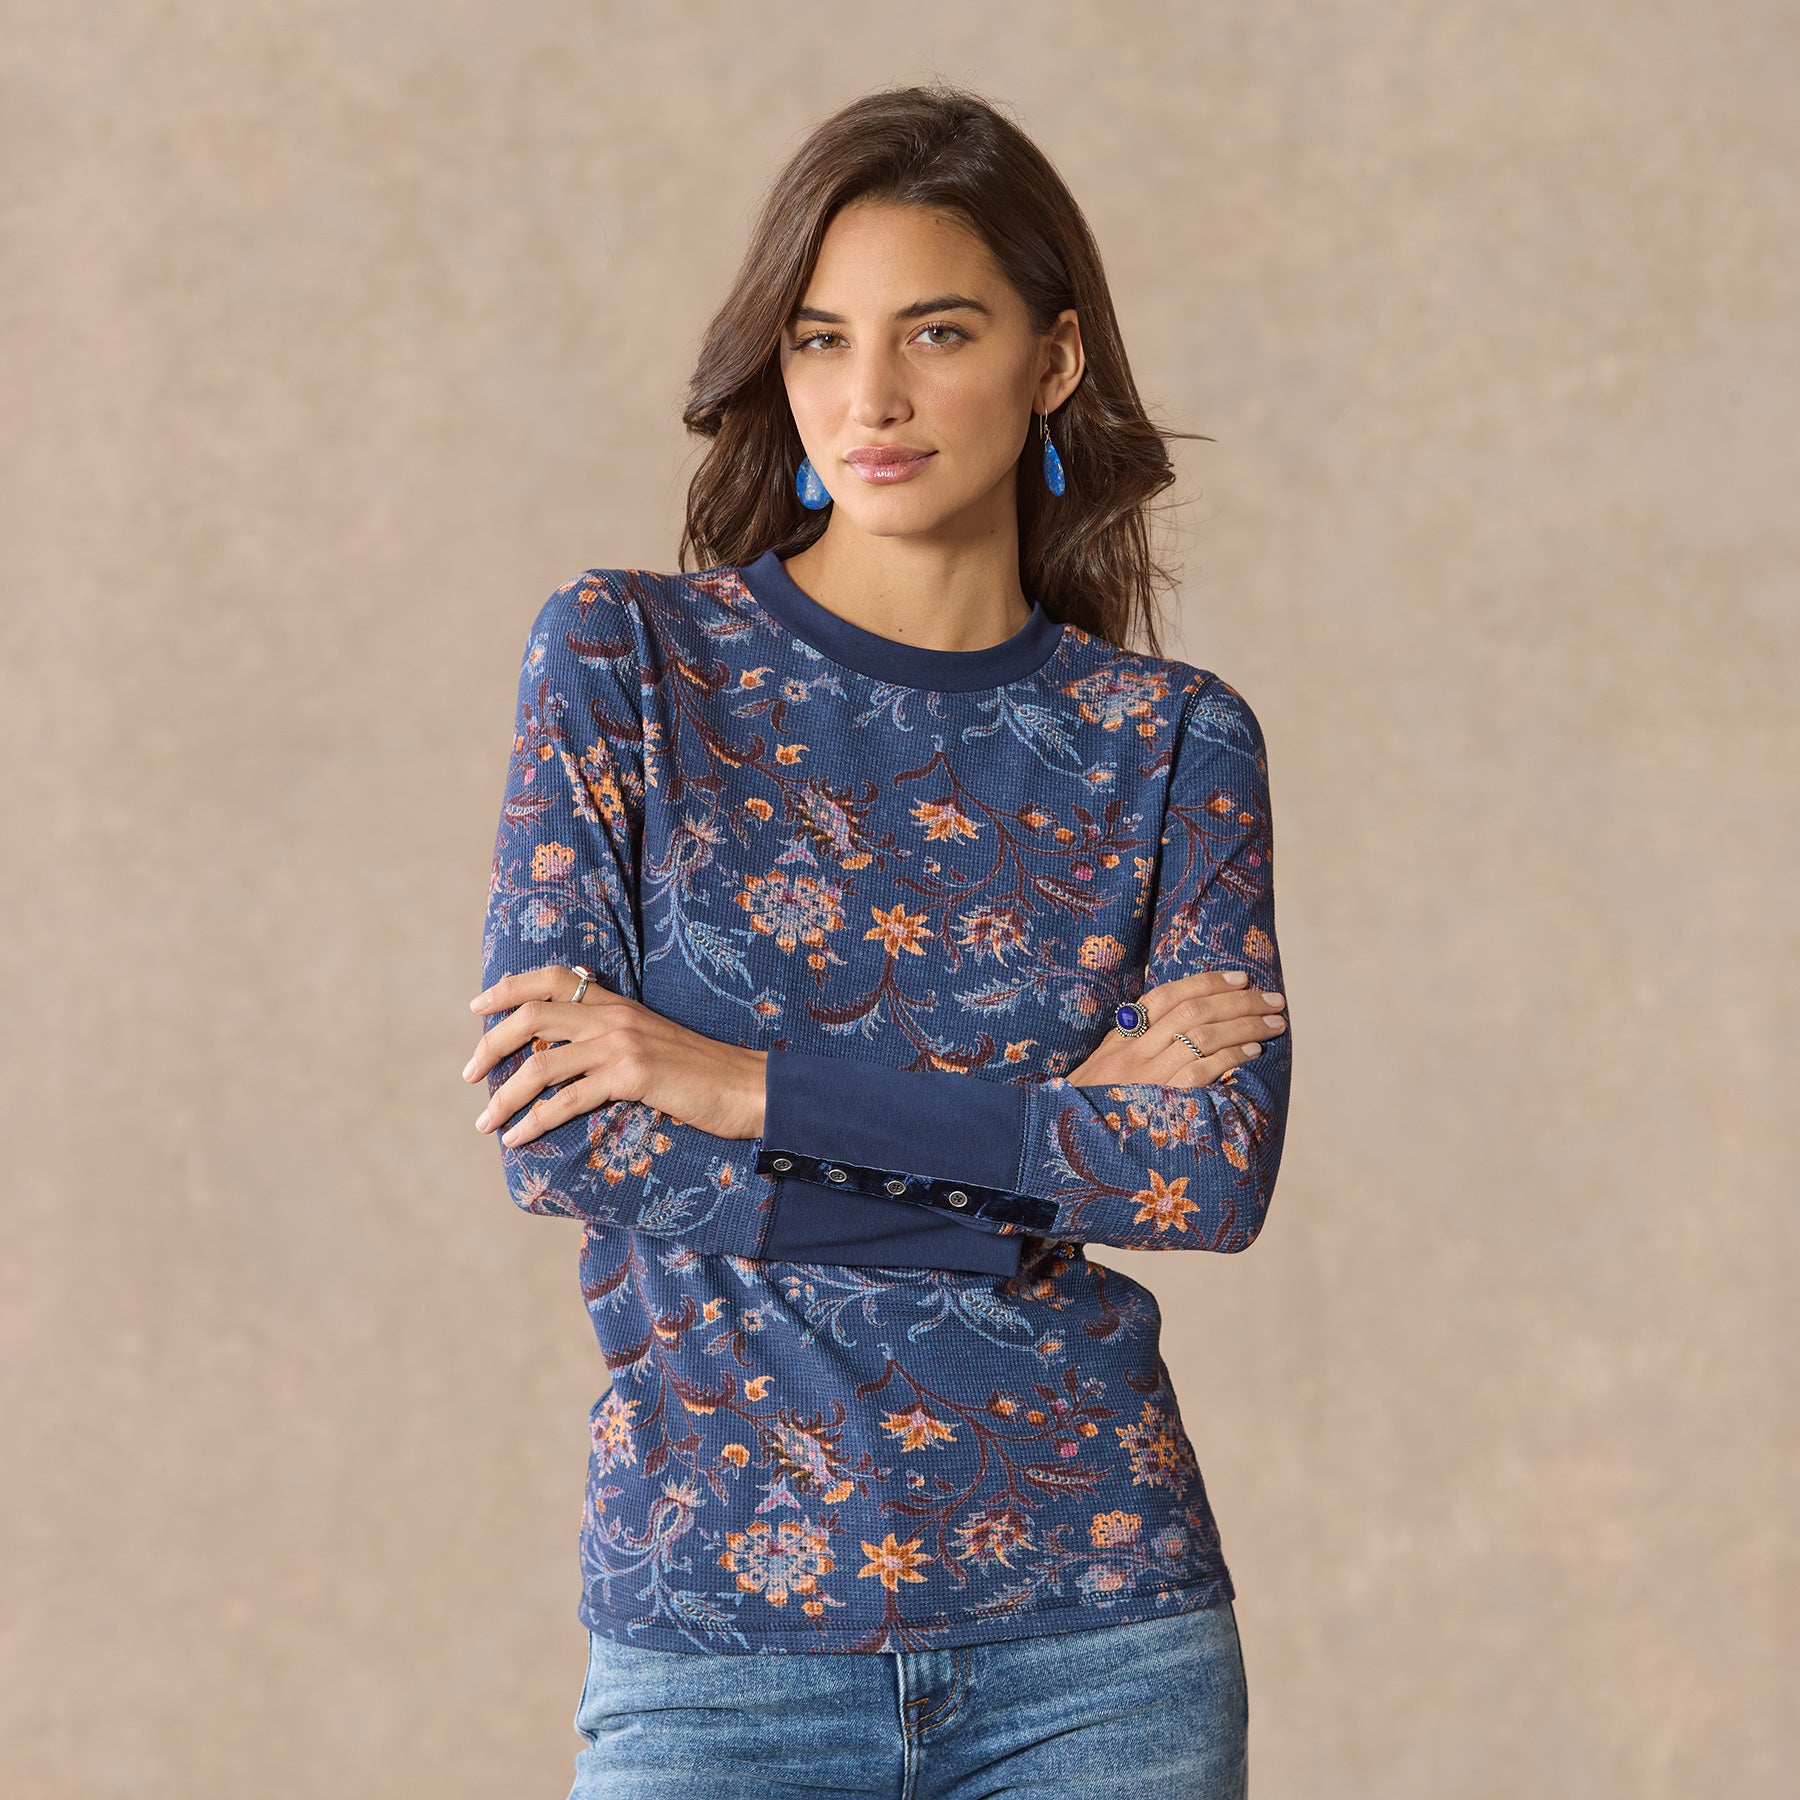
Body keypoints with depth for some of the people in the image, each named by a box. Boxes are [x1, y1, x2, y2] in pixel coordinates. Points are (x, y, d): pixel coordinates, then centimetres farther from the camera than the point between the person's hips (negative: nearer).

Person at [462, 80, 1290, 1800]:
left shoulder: (1174, 738, 4)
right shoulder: (628, 655, 1)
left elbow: (1223, 1163, -10)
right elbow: (558, 1133, -9)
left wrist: (750, 1082, -15)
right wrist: (1054, 1142, -9)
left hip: (1093, 1618, 1)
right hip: (721, 1622, -1)